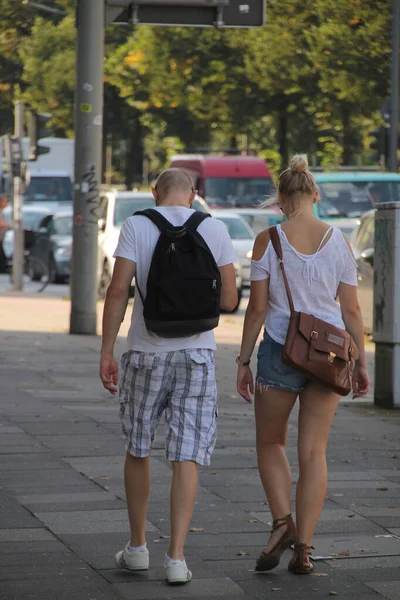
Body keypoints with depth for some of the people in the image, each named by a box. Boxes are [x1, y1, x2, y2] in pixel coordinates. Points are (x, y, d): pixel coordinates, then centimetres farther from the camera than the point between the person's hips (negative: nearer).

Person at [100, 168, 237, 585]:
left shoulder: (136, 226, -3)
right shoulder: (215, 229, 0)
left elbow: (118, 290, -10)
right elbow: (229, 300, 1)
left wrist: (106, 353, -6)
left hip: (147, 353, 0)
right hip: (197, 354, 0)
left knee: (137, 449, 17)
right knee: (186, 458, 0)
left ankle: (137, 547, 24)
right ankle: (176, 558, -7)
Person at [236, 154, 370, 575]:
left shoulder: (268, 241, -6)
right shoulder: (338, 241, 0)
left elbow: (257, 308, -6)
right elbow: (351, 309, 1)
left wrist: (243, 361, 2)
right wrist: (361, 362, 10)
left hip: (280, 350, -2)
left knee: (270, 443, 16)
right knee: (313, 451, 6)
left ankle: (282, 521, -4)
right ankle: (304, 546, 3)